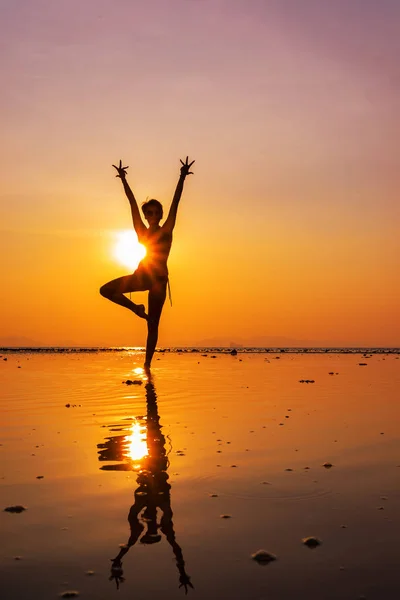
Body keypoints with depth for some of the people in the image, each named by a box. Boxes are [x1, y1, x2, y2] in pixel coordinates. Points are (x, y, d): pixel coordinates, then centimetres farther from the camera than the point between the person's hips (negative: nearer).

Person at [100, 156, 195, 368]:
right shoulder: (141, 231, 7)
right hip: (141, 275, 3)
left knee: (152, 325, -1)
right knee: (106, 290, -10)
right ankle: (136, 308, 9)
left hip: (158, 279, -3)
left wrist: (182, 178, -13)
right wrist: (123, 179, 4)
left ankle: (147, 364, 7)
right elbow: (132, 203, 4)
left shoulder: (166, 231, 0)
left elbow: (175, 202, -7)